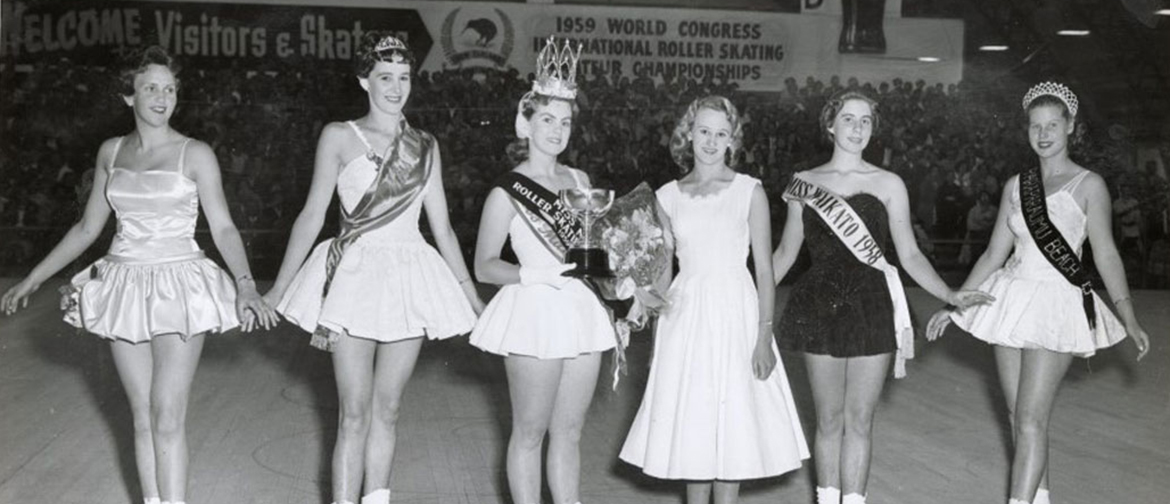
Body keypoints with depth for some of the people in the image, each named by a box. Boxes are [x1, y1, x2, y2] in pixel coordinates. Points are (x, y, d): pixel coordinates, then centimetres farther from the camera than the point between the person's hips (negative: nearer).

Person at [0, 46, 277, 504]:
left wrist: (246, 285, -20)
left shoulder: (195, 154, -3)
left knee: (167, 419, -7)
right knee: (142, 416, 7)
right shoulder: (111, 152, 9)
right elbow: (88, 228, 16)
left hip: (177, 289, -4)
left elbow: (223, 228, -4)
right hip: (124, 289, 4)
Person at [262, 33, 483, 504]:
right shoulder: (339, 136, 3)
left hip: (409, 282, 3)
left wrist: (473, 297, 15)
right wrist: (275, 291, -1)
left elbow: (442, 227, 15)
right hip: (354, 275, -3)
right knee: (355, 411, -4)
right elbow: (311, 216, 2)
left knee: (388, 408, 8)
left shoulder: (425, 146, 11)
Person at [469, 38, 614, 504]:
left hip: (581, 311, 5)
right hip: (534, 311, -5)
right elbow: (484, 266, -4)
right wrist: (534, 274, -18)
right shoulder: (507, 193, -5)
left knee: (569, 432, 12)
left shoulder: (579, 180, 11)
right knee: (530, 432, 4)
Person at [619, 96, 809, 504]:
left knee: (733, 422, 2)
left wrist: (764, 336, -10)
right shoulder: (669, 196, 6)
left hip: (735, 314, -2)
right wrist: (657, 340, 9)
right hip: (685, 317, 2)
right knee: (691, 423, 7)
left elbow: (765, 269, -3)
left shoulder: (749, 191, -2)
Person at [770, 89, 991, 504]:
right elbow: (785, 253, 13)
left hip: (872, 309, 0)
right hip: (821, 309, 1)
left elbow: (909, 255, 5)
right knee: (828, 419, 7)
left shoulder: (888, 185, 5)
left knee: (859, 421, 2)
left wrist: (950, 296, -7)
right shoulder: (805, 184, 7)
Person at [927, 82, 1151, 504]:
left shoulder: (1088, 185, -2)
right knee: (1017, 415, 8)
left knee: (1031, 418, -11)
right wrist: (953, 305, 11)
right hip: (1012, 302, 5)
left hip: (1056, 307, -5)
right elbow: (994, 254, 13)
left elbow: (1105, 255, -4)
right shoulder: (1016, 185, 10)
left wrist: (1130, 319, -11)